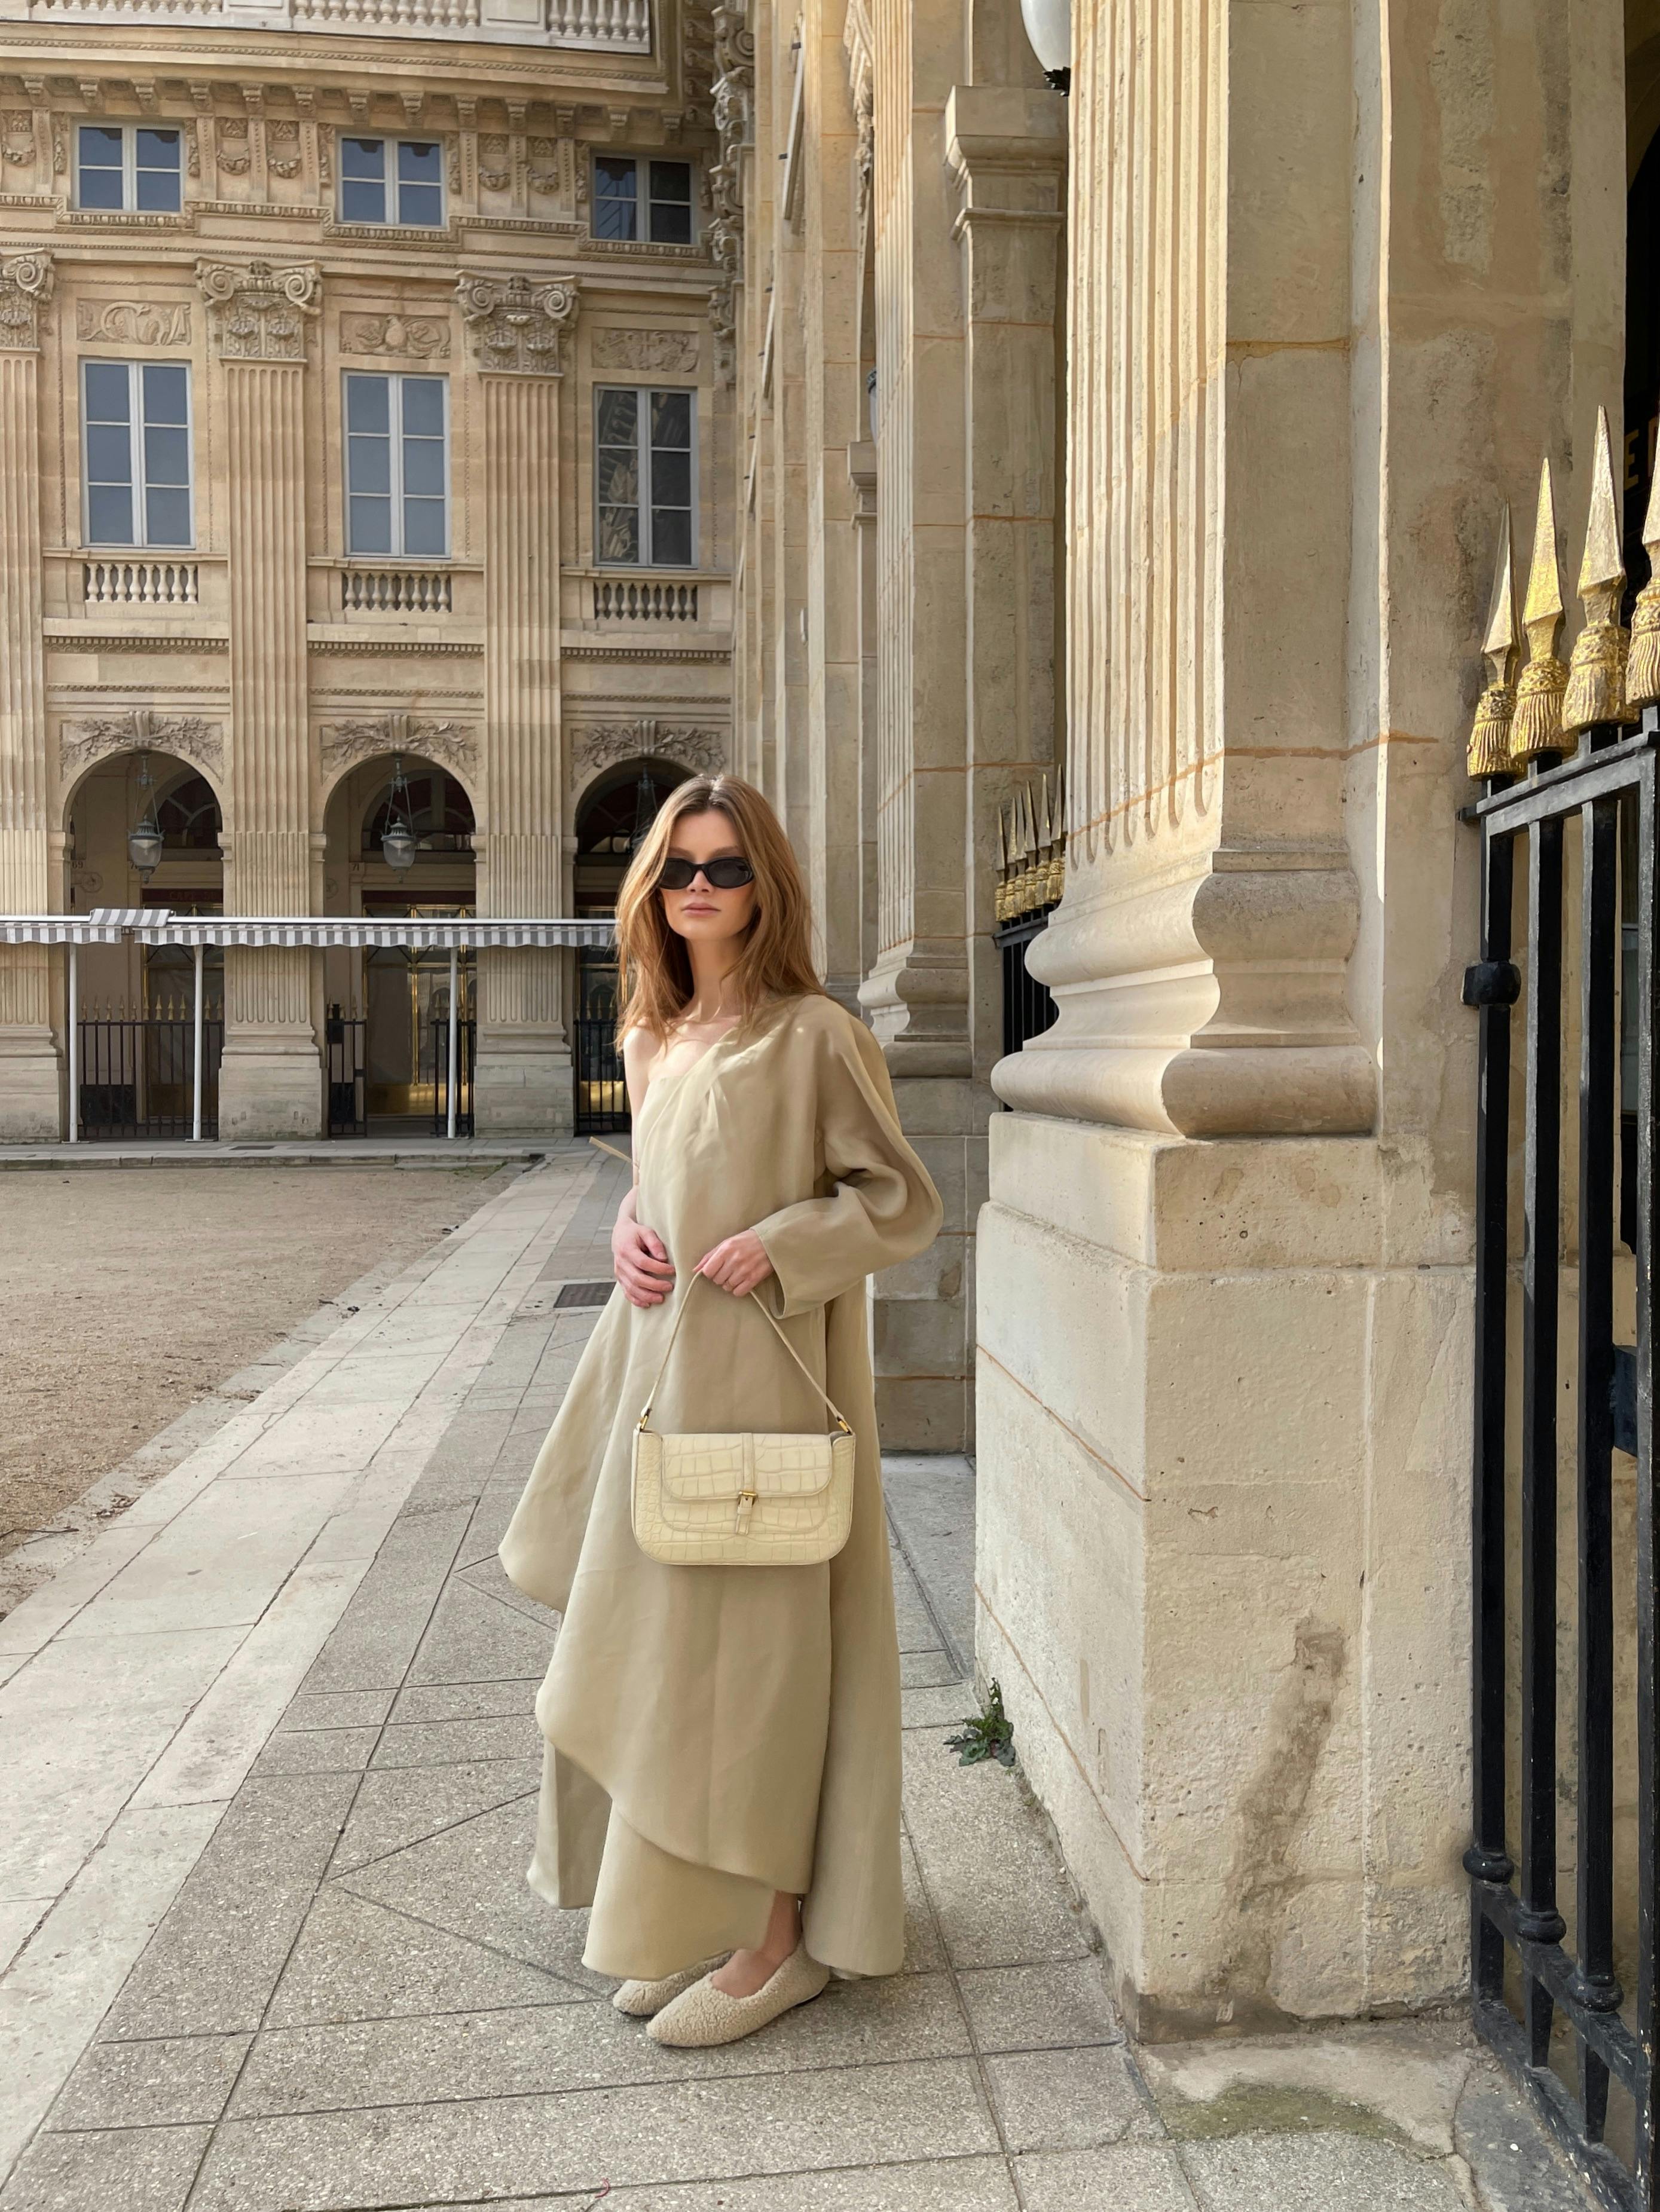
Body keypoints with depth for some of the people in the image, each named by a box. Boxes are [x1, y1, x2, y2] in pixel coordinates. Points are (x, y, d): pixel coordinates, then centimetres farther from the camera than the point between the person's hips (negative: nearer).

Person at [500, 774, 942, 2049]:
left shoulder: (814, 1036, -10)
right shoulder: (656, 1040, 11)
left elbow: (904, 1203, -8)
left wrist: (778, 1247, -21)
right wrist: (629, 1229, 3)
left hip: (760, 1371, -8)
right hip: (663, 1357, 8)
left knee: (744, 1643, -1)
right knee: (657, 1638, 14)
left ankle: (777, 1940, 17)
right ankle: (696, 1915, 32)